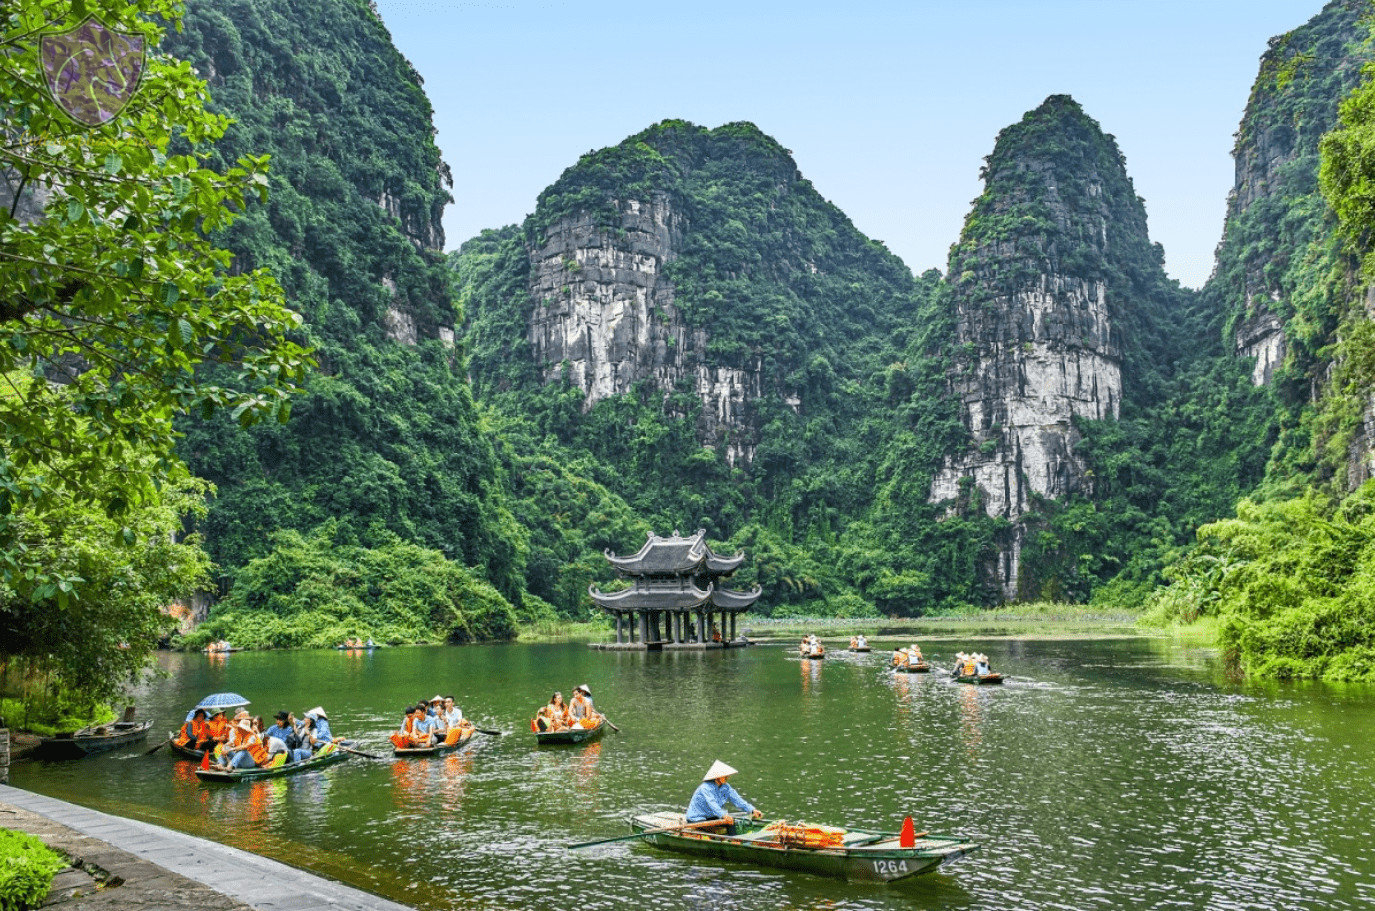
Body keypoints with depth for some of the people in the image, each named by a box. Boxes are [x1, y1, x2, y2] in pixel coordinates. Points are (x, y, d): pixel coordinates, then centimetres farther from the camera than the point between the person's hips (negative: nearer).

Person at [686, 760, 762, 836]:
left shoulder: (725, 787, 0)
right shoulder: (705, 788, -24)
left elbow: (737, 800, -6)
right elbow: (712, 804, -41)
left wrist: (752, 810, -20)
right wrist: (723, 815, -58)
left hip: (711, 817, 8)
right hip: (697, 819, -8)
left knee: (731, 821, -11)